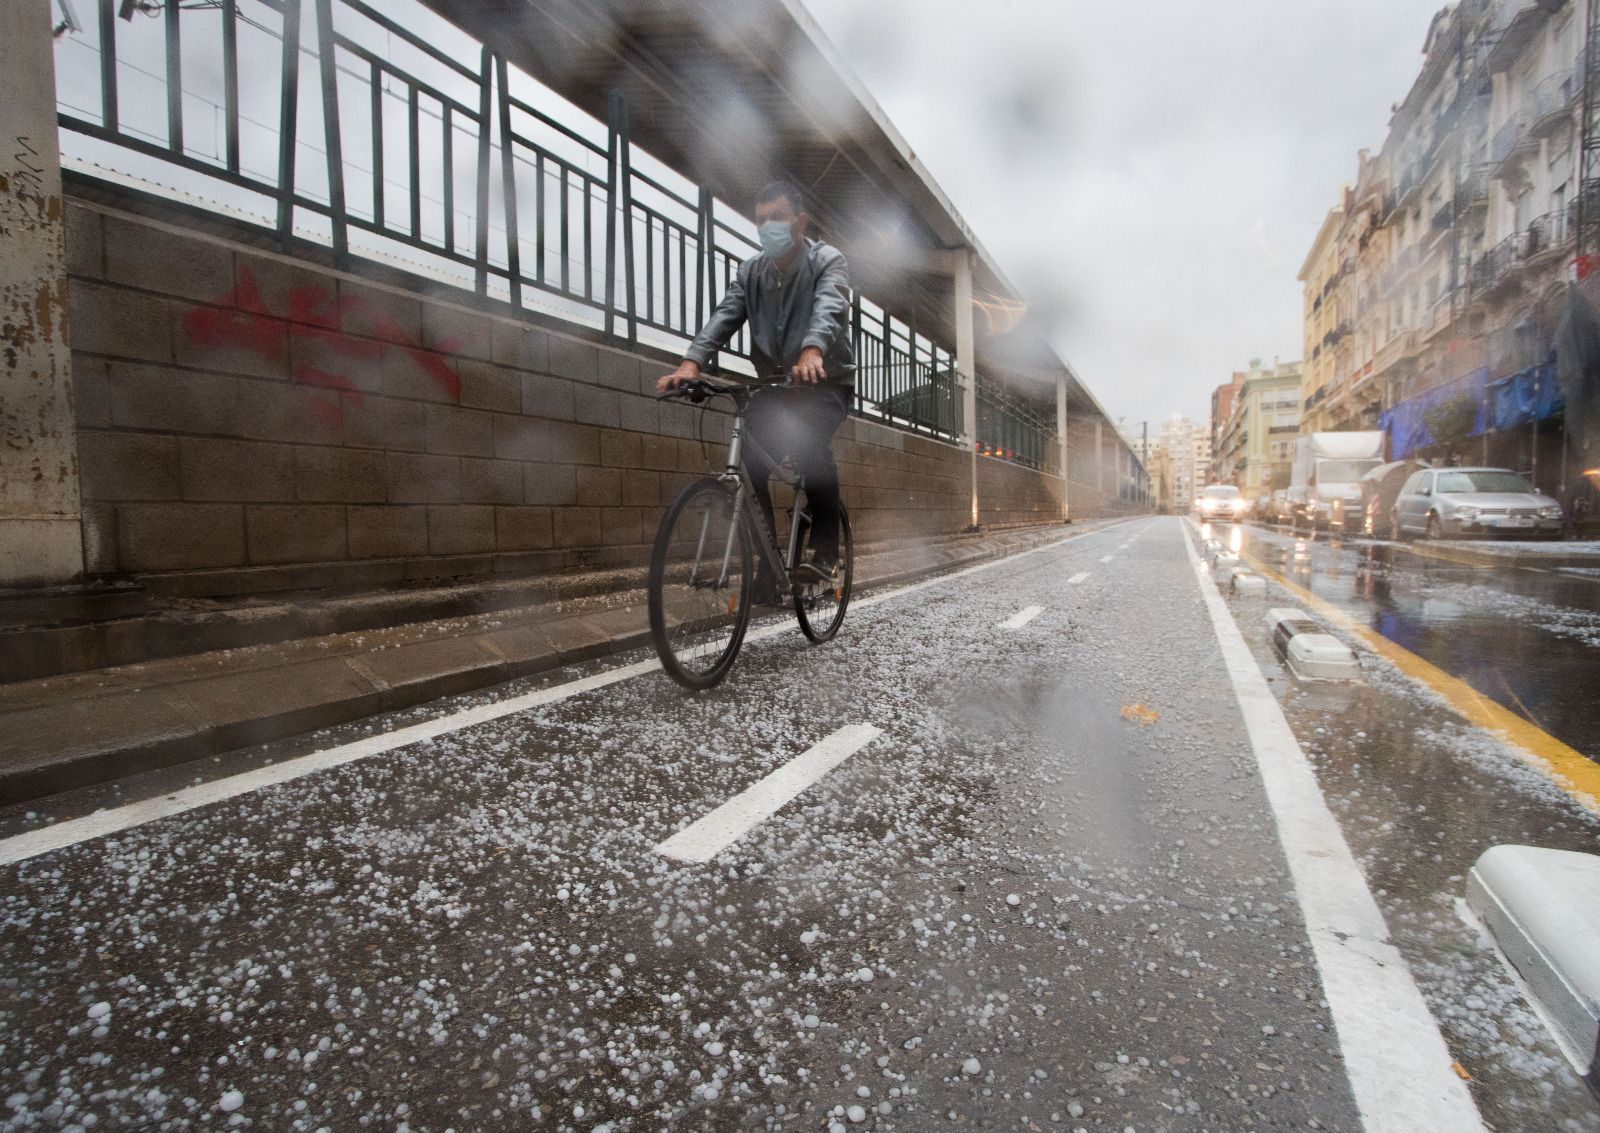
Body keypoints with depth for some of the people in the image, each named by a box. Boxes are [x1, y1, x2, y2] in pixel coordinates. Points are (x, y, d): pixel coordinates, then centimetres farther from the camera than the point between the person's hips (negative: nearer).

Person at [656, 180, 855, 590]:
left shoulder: (828, 261, -10)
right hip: (774, 384, 5)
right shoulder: (750, 271, 3)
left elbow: (829, 308, -31)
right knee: (748, 459, -15)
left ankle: (825, 549, -22)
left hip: (826, 380, -4)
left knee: (808, 441, -33)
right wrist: (691, 362, -31)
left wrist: (812, 353, -54)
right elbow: (724, 316, -12)